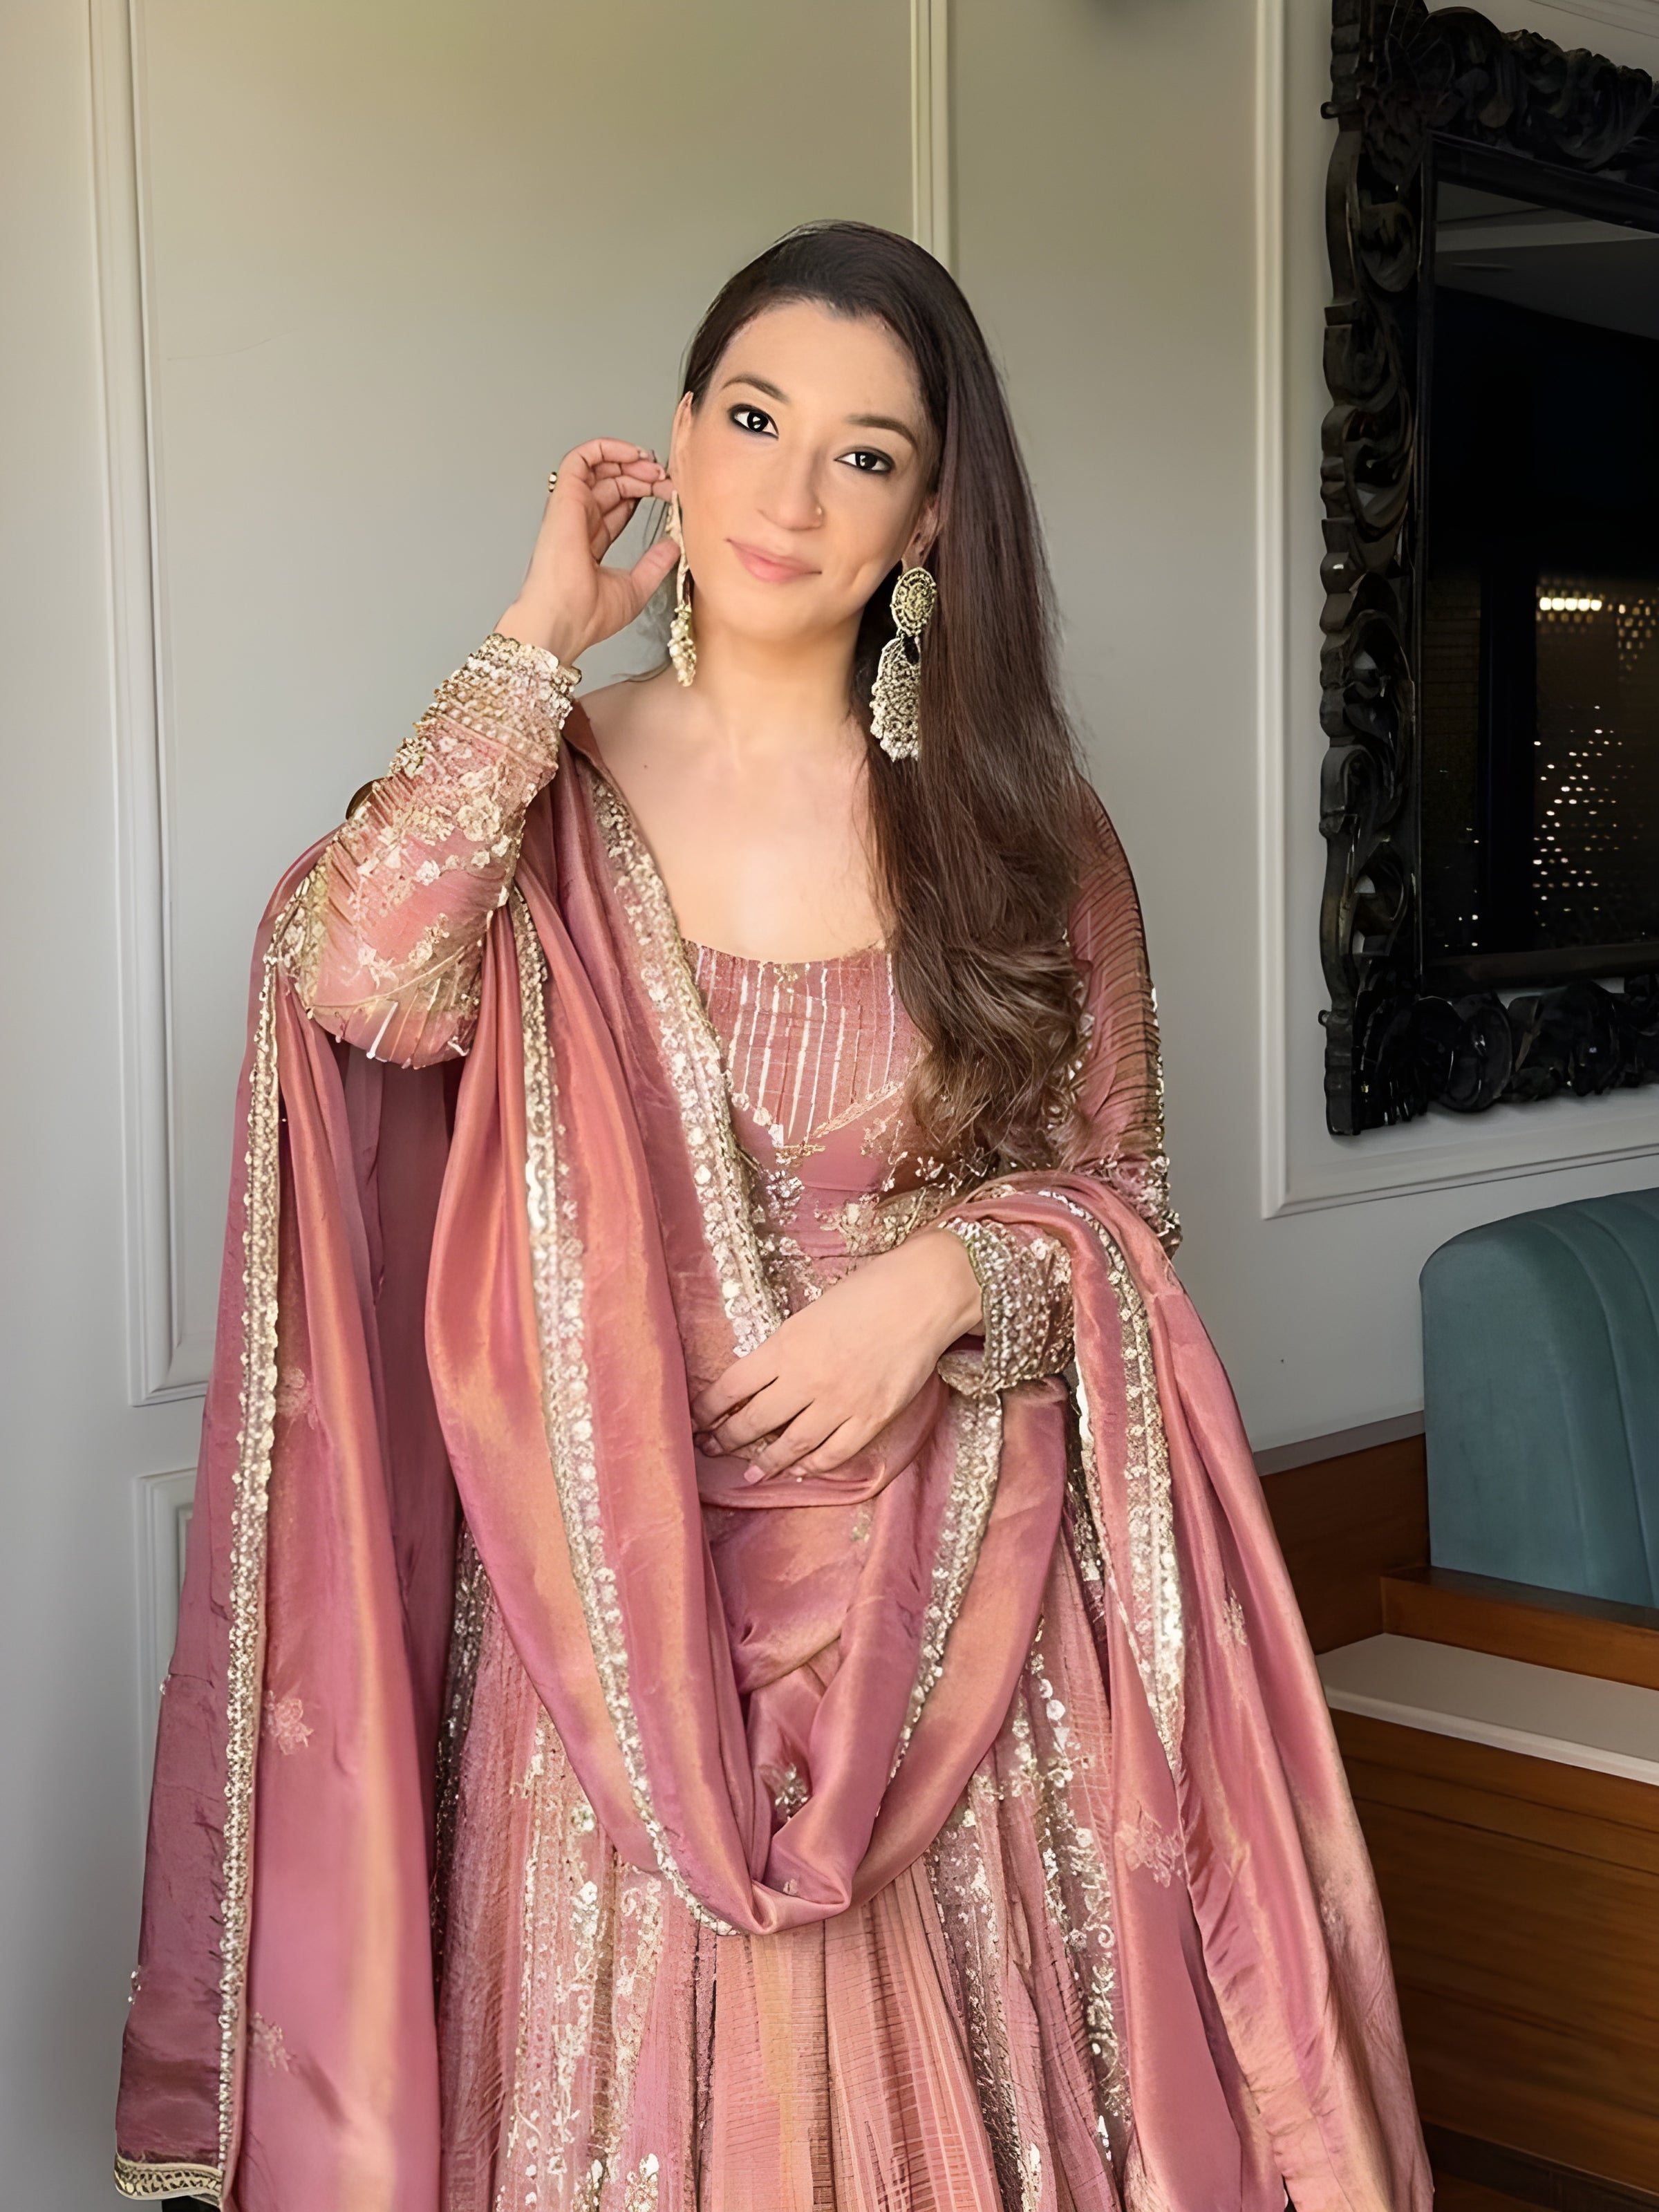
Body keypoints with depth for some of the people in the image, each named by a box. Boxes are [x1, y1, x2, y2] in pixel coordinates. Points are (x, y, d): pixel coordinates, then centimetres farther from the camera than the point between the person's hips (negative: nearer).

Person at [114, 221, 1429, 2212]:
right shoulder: (546, 787, -1)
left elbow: (1120, 1189, 6)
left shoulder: (1016, 825, 1)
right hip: (619, 1589, 0)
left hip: (949, 1597, 1)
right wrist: (543, 636, -13)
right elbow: (359, 977, -22)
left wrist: (944, 1277, -15)